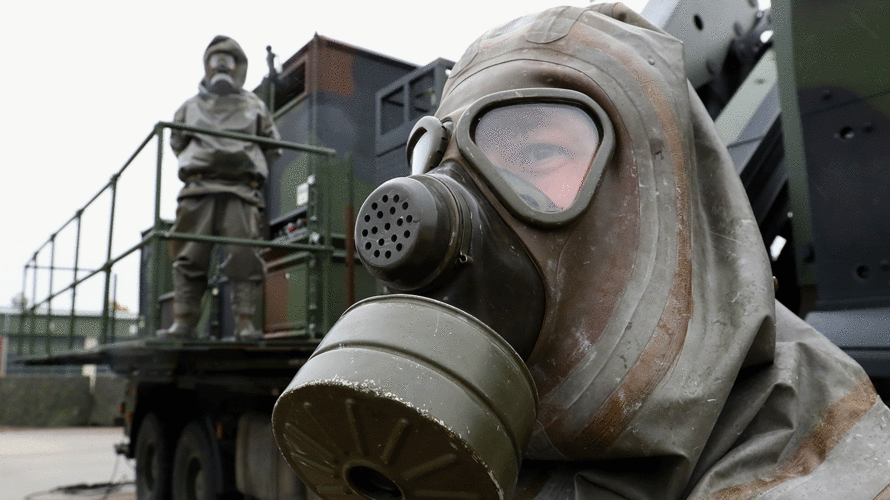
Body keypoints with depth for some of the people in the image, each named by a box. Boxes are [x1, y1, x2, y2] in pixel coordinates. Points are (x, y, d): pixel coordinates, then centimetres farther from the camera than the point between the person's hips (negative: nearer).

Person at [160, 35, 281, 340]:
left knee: (244, 255, -12)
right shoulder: (190, 107, 22)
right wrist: (199, 164, 19)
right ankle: (183, 321, -4)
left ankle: (245, 323, -12)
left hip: (242, 189, -1)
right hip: (199, 187, 1)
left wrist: (248, 163, 12)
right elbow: (177, 143, 27)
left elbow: (272, 148, 20)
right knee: (190, 257, -5)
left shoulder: (255, 107, 20)